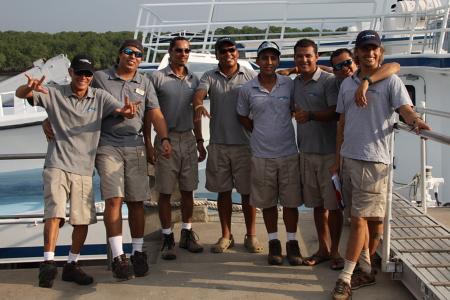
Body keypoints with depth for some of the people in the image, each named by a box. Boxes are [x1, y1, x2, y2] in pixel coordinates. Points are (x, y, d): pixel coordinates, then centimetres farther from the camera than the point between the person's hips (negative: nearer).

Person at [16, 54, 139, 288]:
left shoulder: (100, 97, 5)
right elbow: (20, 94, -7)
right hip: (57, 165, -3)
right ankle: (48, 263, -12)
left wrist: (127, 112, -32)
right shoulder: (55, 94, 0)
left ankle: (72, 265, 18)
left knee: (83, 220, 4)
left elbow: (124, 112, -5)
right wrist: (30, 87, -33)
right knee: (55, 212, -17)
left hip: (84, 169, 3)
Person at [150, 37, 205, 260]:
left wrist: (200, 141, 15)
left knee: (188, 190, 9)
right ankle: (167, 238, 9)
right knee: (165, 192, 1)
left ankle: (187, 234, 21)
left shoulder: (194, 80, 12)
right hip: (166, 139, -4)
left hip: (188, 139, 4)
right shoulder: (158, 78, -3)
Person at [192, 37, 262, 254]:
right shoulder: (210, 77, 5)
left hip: (245, 144, -1)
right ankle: (226, 236, 21)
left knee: (247, 191, 5)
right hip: (218, 144, 1)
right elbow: (199, 93, -14)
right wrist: (198, 105, -38)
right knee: (223, 191, 9)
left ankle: (251, 236, 18)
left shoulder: (250, 76, 3)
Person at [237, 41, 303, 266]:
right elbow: (243, 117, 12)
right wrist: (261, 134, 8)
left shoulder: (289, 84, -1)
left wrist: (281, 128, 6)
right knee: (268, 202, 9)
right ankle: (273, 243, 21)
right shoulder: (247, 89, -1)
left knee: (290, 201, 6)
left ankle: (292, 242, 19)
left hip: (288, 153, 0)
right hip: (262, 155, 0)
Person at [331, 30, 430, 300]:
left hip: (373, 160, -6)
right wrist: (337, 155, 16)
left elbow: (405, 108, -15)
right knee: (358, 217, 13)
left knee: (359, 219, -6)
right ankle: (366, 270, 25)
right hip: (349, 157, 6)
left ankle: (346, 278, 0)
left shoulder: (391, 81, -3)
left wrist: (416, 121, -37)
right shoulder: (347, 84, 13)